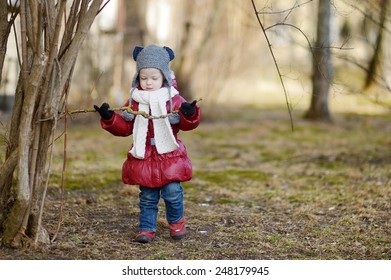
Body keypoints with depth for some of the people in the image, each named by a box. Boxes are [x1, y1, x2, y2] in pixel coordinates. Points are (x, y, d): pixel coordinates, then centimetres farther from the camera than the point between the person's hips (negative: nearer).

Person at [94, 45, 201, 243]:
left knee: (172, 192, -5)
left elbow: (187, 124, -6)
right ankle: (146, 229, 16)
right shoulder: (134, 101, 6)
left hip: (169, 157, -2)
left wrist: (190, 114, -28)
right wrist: (109, 117, -7)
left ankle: (176, 223, 20)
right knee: (147, 197, 6)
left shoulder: (174, 100, 0)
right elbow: (124, 127, 8)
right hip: (143, 158, 2)